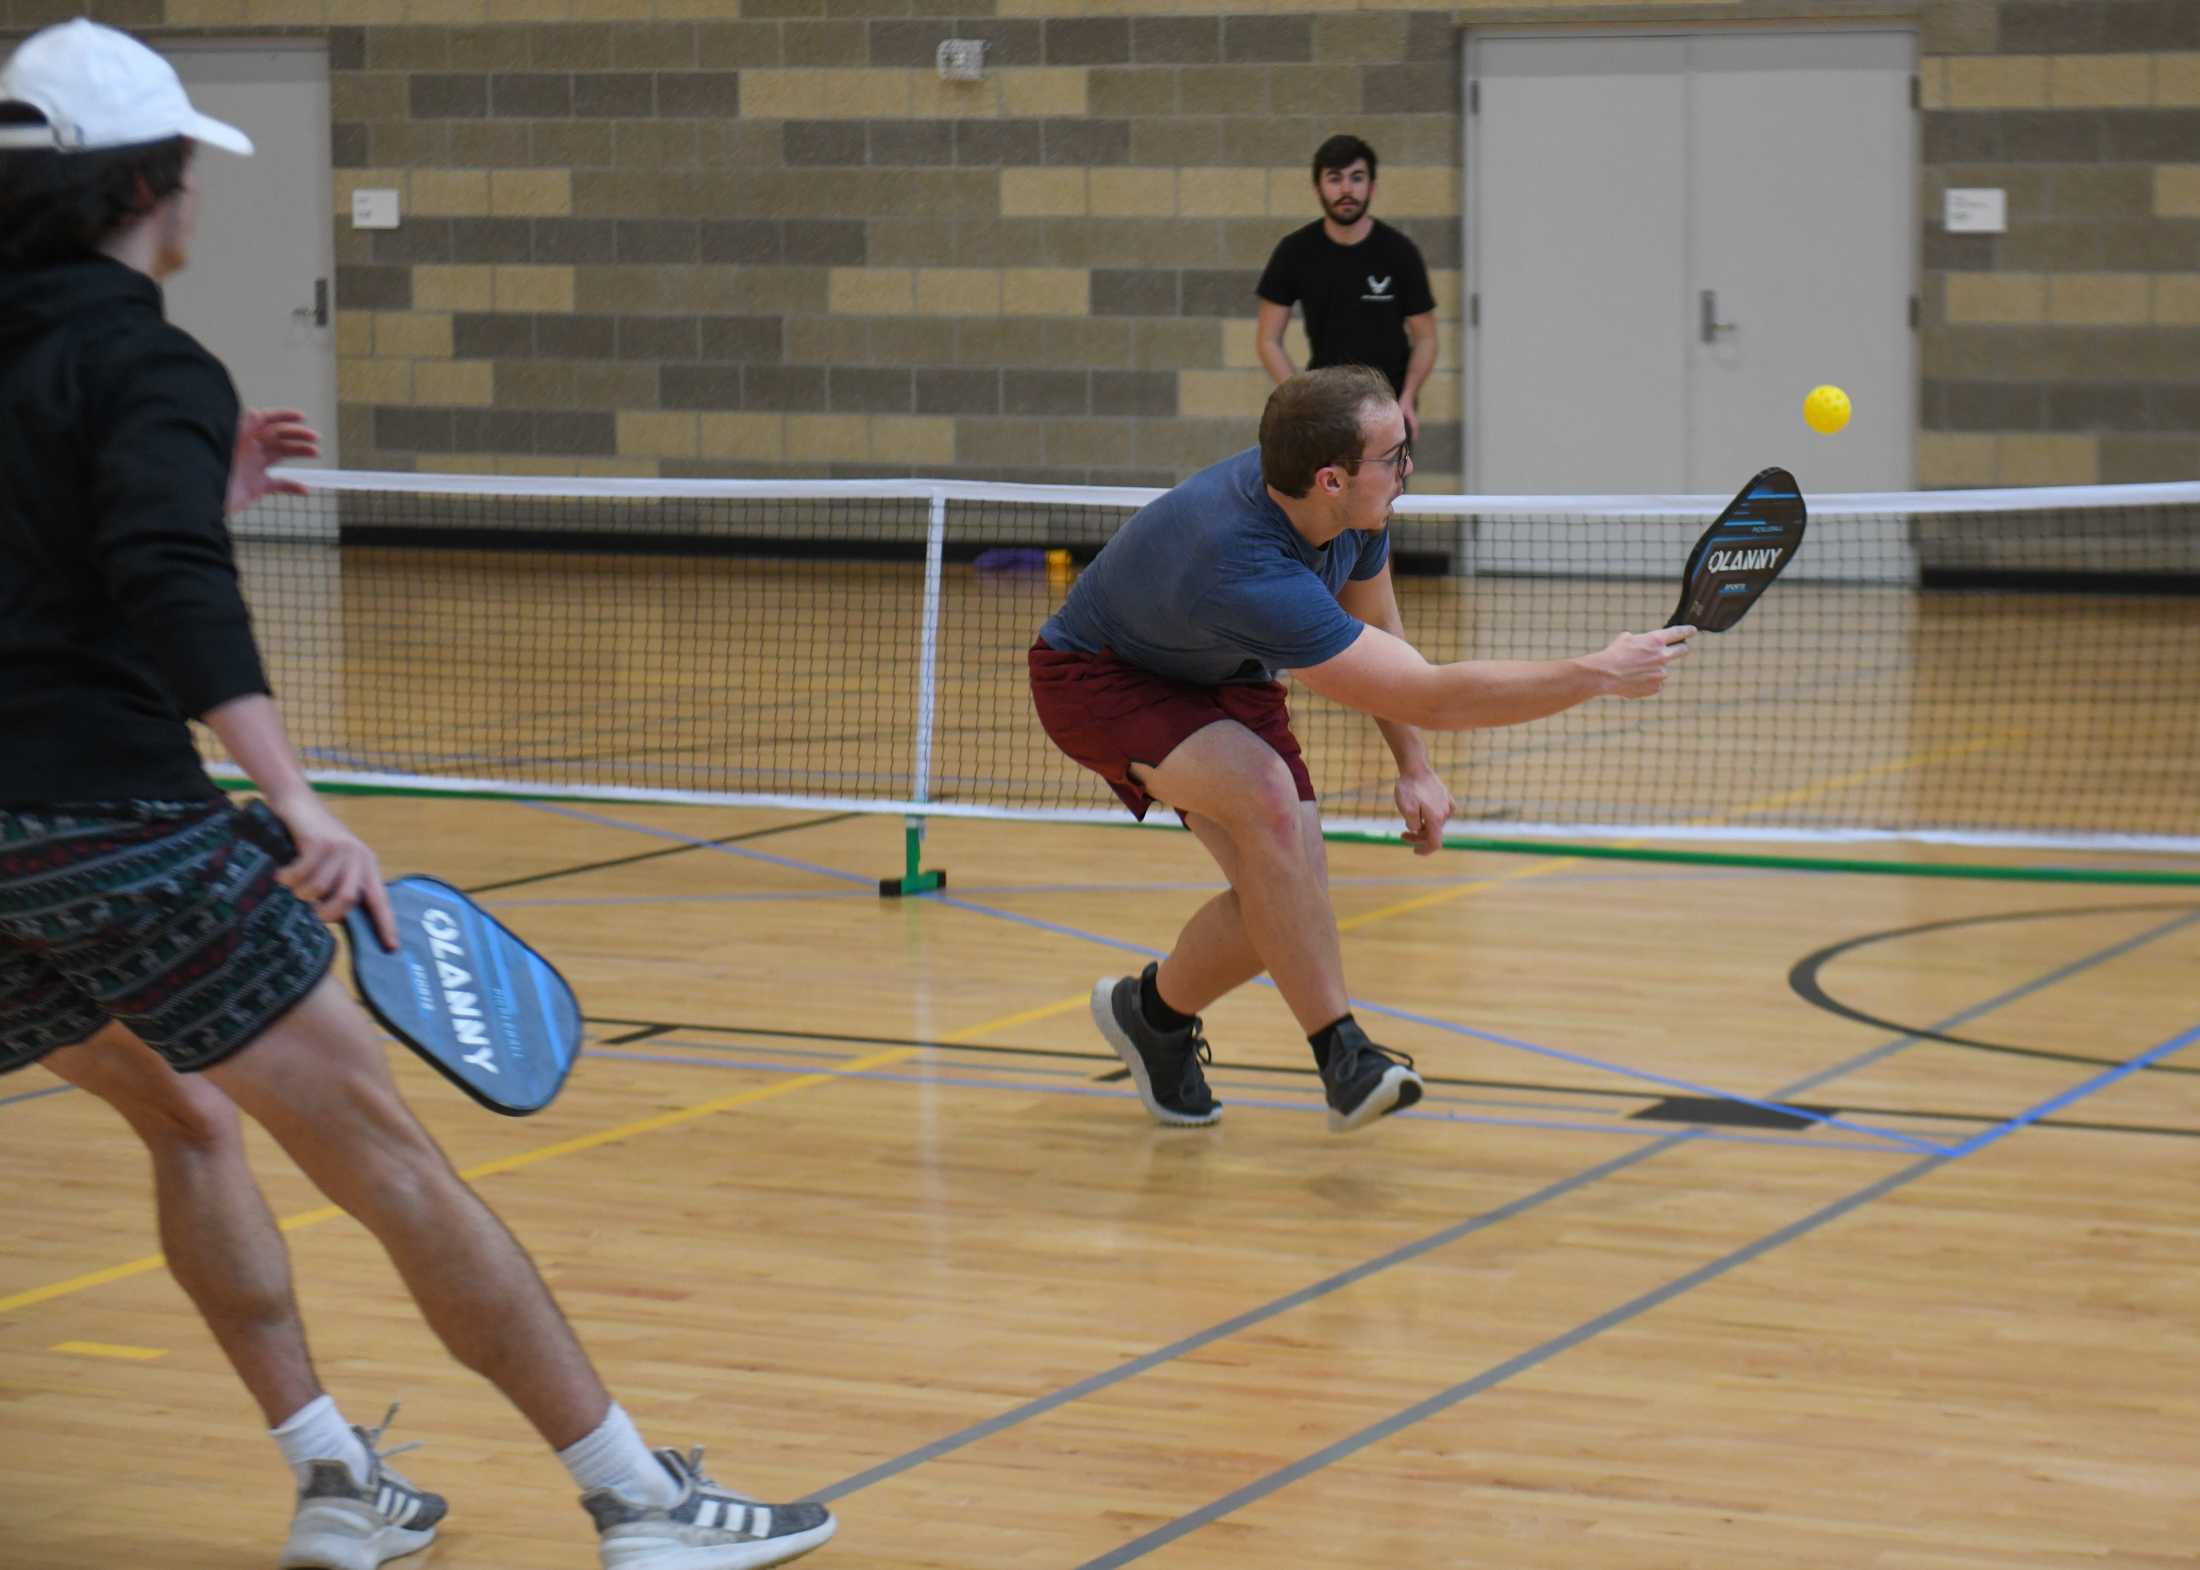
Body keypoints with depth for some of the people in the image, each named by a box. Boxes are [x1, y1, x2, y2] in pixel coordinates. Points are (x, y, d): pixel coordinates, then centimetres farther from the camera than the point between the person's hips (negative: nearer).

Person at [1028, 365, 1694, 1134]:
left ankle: (1154, 1011, 19)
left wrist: (1414, 769, 0)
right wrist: (1599, 674, -39)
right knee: (1269, 798, -34)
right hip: (1100, 678, -7)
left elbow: (1377, 626, 5)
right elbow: (1430, 696, -42)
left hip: (1221, 679, 8)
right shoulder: (1248, 573, -43)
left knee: (1289, 903, -9)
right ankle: (1341, 1052, -26)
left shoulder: (1354, 504, -18)